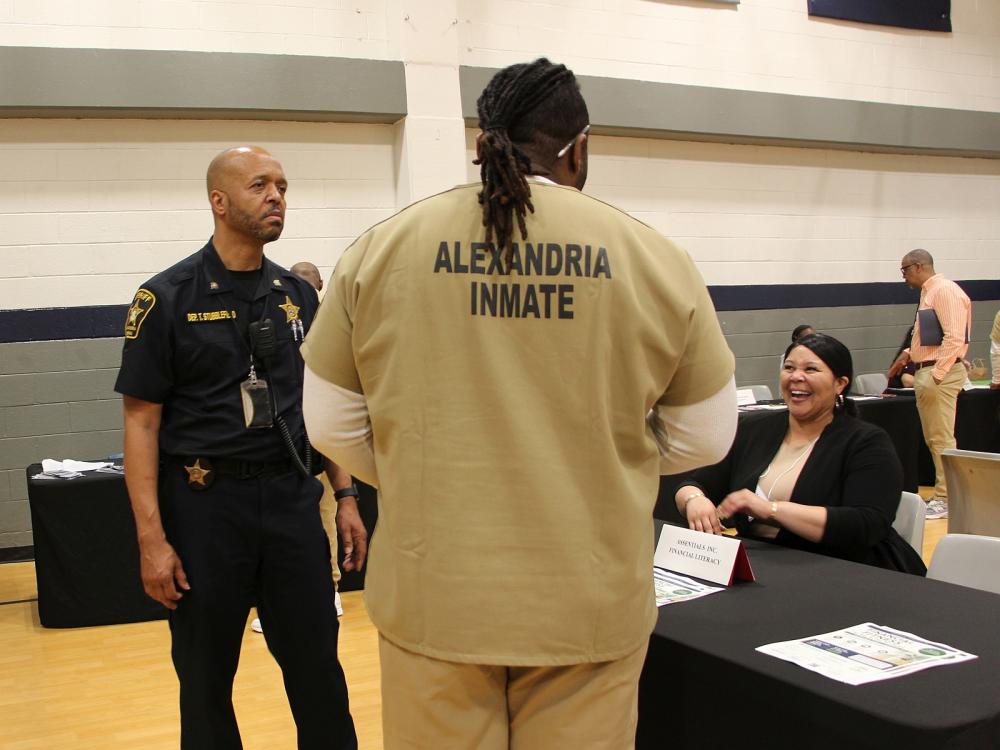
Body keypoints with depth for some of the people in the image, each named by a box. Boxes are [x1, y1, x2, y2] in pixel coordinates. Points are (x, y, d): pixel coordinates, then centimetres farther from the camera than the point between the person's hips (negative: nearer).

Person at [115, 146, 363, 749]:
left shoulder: (298, 295, 8)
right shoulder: (168, 298, -5)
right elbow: (142, 423, -7)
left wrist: (346, 500, 8)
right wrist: (152, 539, -12)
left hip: (292, 497, 3)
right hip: (204, 502, -3)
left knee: (318, 671, 8)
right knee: (206, 679, 10)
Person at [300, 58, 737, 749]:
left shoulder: (382, 250, -2)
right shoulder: (653, 257, -4)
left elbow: (330, 425, 4)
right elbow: (706, 437, 3)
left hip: (432, 597, 1)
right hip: (592, 602, 0)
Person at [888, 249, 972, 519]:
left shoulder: (945, 291, -12)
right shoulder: (928, 293, 18)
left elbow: (955, 337, -20)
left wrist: (936, 375, -23)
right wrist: (909, 354, 16)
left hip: (940, 374, -10)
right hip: (926, 373, 10)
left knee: (941, 438, -7)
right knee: (933, 440, 13)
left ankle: (946, 500, -3)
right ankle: (944, 494, 19)